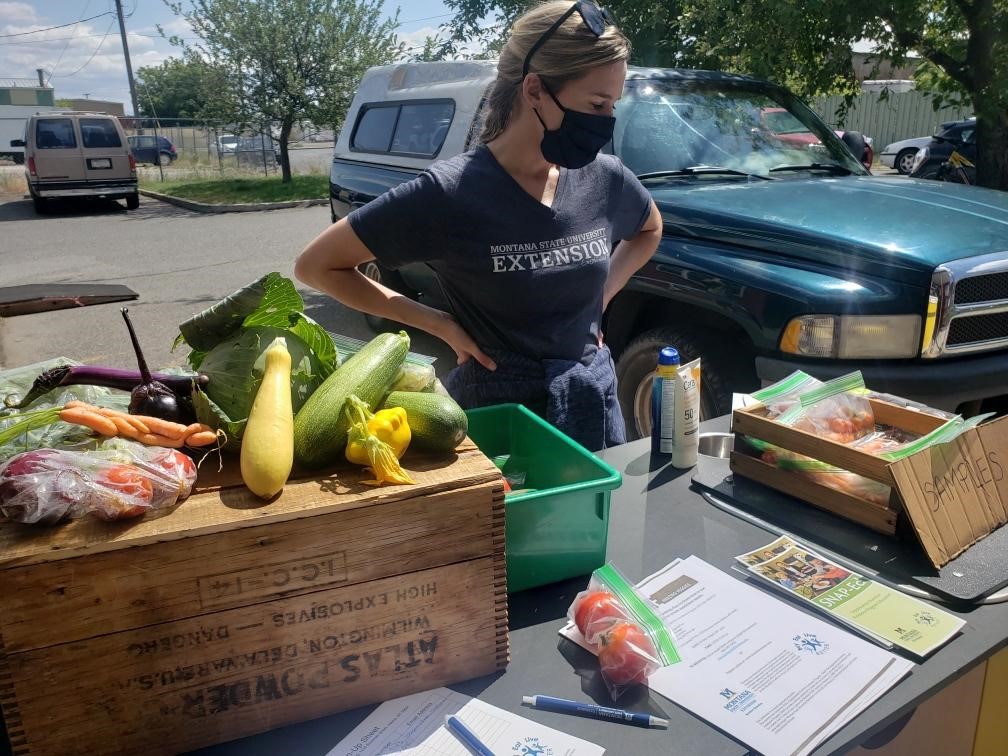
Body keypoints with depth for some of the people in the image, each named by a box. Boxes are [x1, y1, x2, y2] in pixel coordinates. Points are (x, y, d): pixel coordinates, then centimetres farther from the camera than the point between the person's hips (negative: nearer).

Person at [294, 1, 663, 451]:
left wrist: (601, 298, 3)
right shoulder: (450, 193, -20)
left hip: (594, 403, 5)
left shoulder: (604, 178, -6)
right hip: (496, 412, -5)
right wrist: (441, 324, -15)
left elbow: (650, 230, 19)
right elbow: (316, 267, -13)